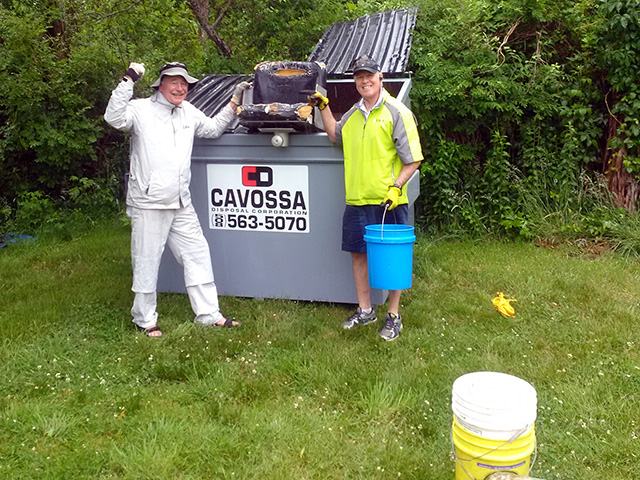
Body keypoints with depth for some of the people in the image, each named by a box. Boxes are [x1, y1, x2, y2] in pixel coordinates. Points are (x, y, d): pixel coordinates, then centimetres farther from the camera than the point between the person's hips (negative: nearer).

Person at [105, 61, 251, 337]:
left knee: (198, 254, 9)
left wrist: (234, 103, 21)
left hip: (181, 203, 7)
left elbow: (213, 129, 30)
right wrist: (129, 80, -23)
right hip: (148, 203, -6)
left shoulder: (188, 112, 16)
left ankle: (208, 314, 20)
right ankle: (145, 319, 20)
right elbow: (114, 118, -23)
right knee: (147, 262, 3)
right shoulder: (141, 109, -4)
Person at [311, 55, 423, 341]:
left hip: (388, 201, -6)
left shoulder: (396, 112, -5)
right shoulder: (353, 114, 14)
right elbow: (335, 136, 33)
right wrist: (323, 107, 21)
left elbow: (413, 160, -7)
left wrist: (396, 187, -19)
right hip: (357, 200, 6)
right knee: (358, 253, 12)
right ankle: (365, 310, 28)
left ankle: (394, 316, 16)